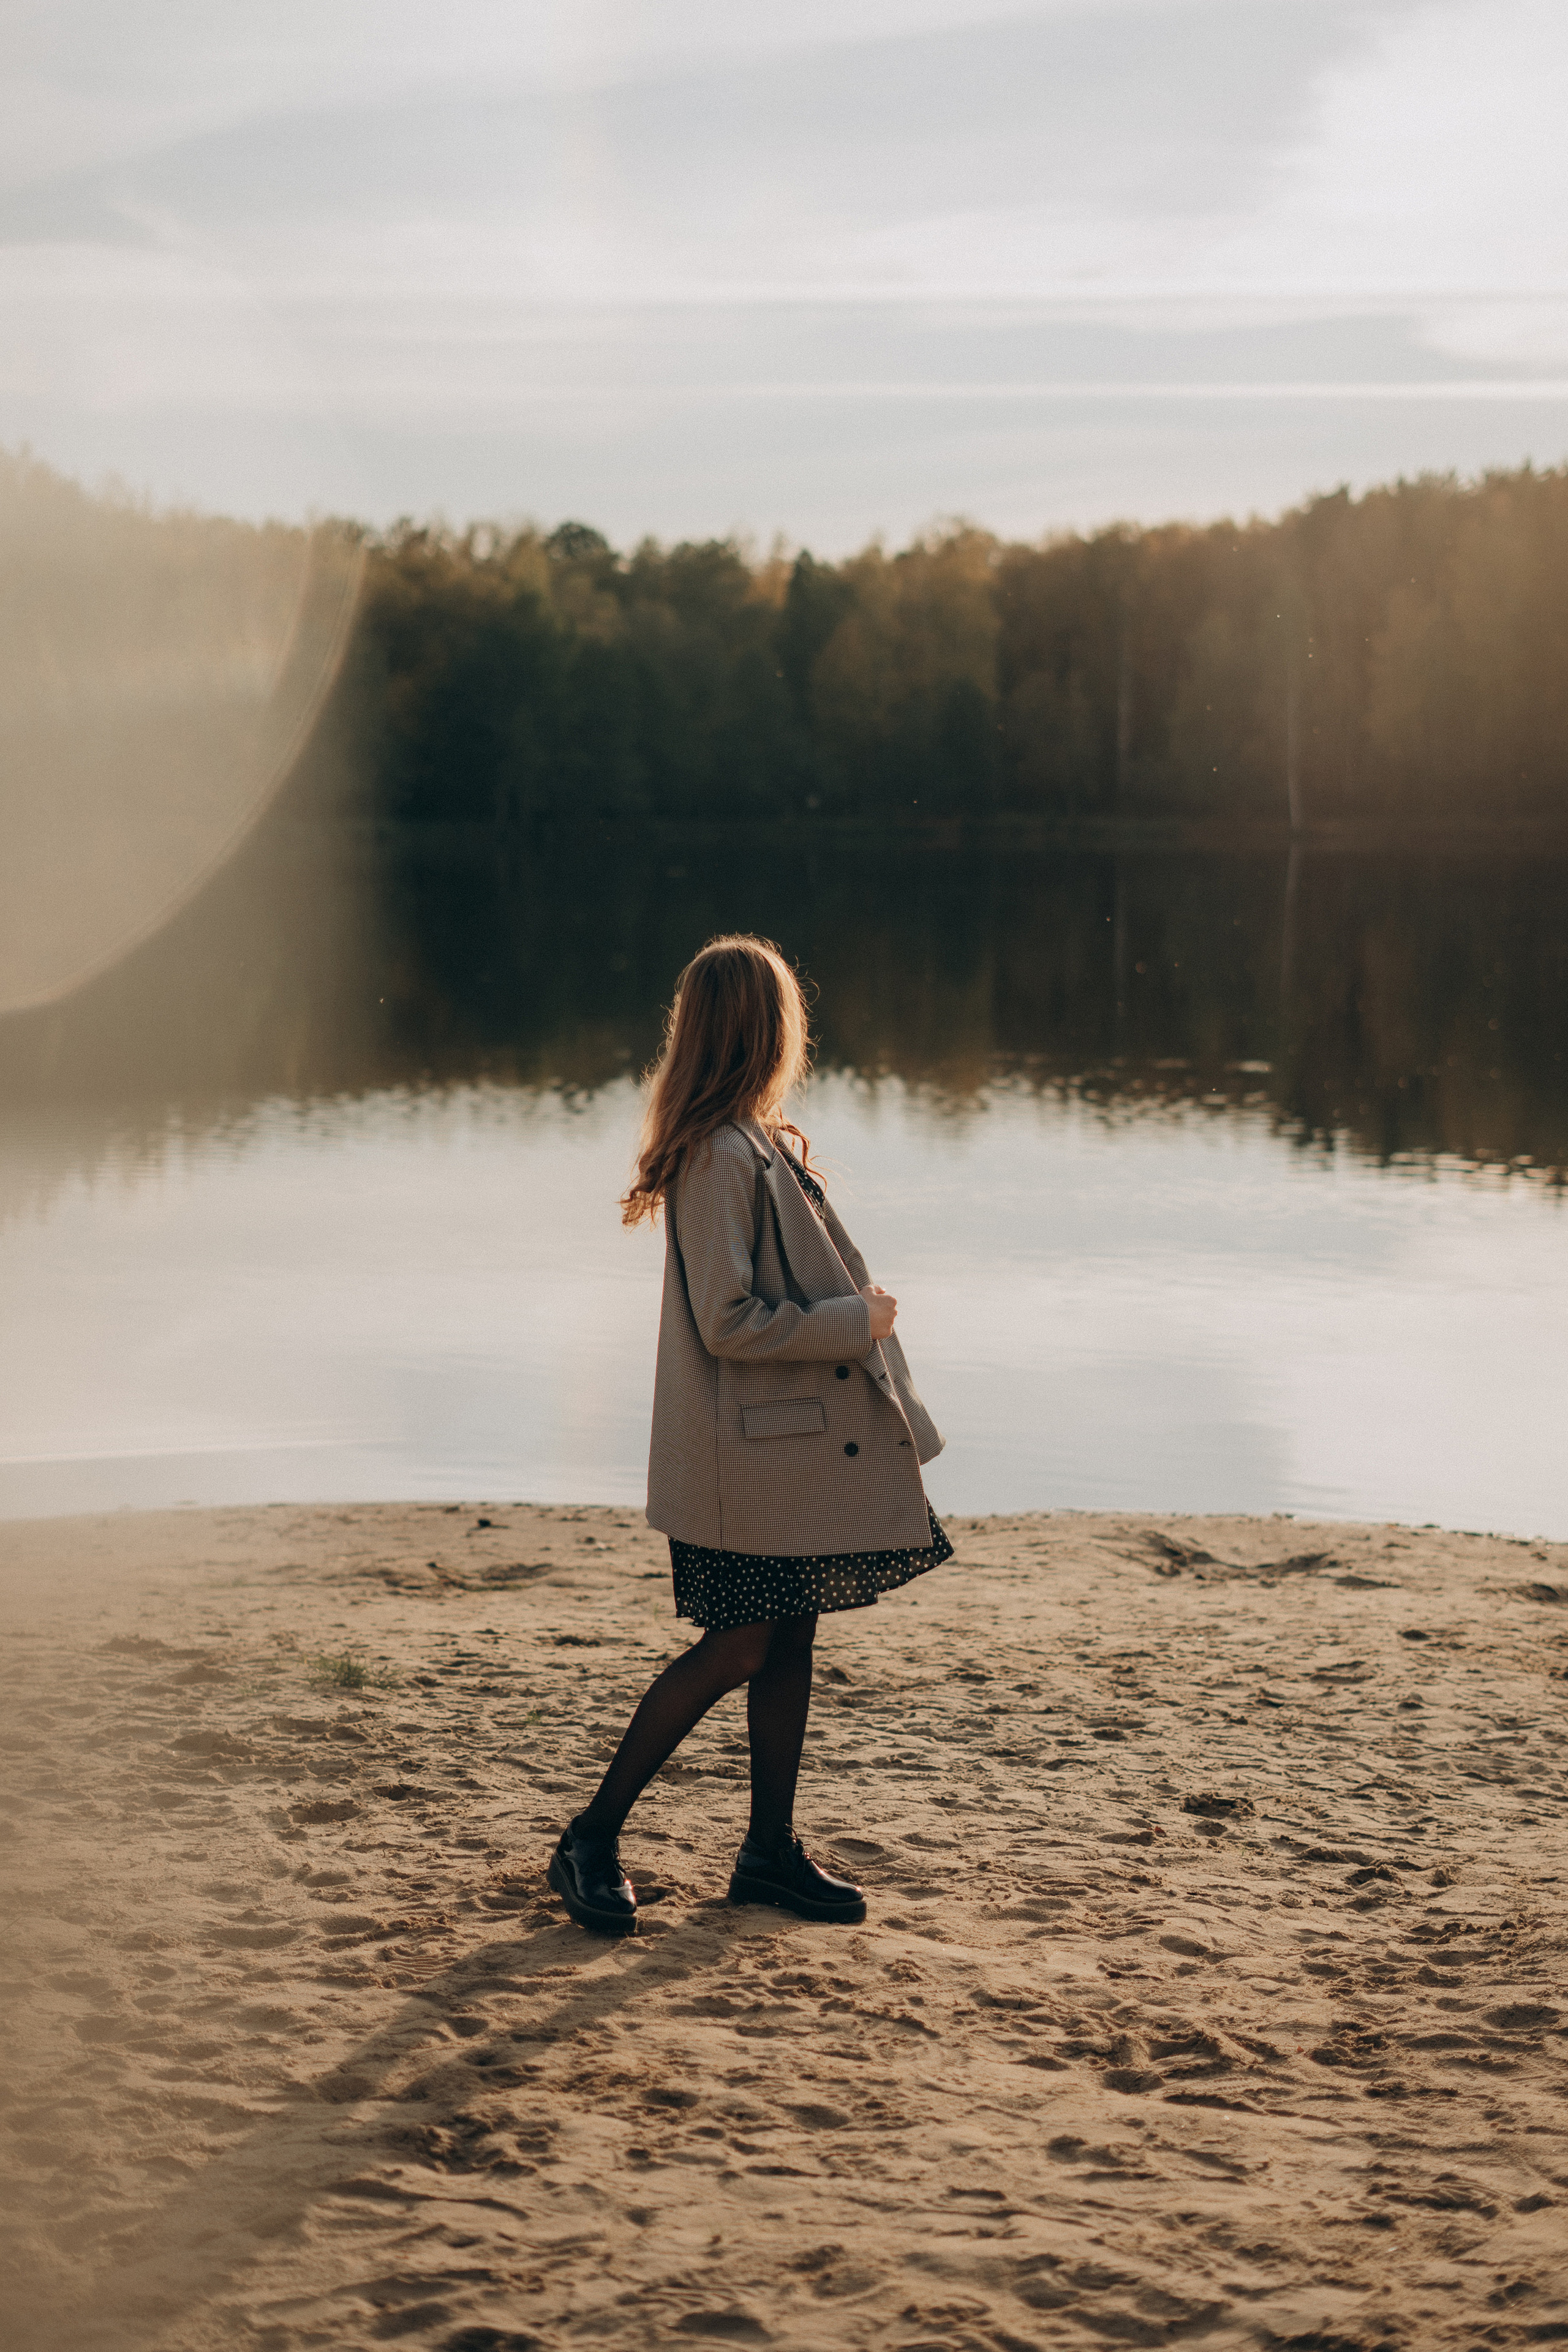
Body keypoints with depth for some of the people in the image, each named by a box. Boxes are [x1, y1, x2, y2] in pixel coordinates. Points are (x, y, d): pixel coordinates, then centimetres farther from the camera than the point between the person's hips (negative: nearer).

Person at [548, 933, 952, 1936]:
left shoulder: (763, 1144, 10)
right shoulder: (721, 1157, -21)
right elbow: (730, 1321, -24)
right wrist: (859, 1322, -16)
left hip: (801, 1440, 9)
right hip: (753, 1450, -9)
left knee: (790, 1641, 13)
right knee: (738, 1649, -3)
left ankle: (774, 1849, 23)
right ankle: (593, 1841, 9)